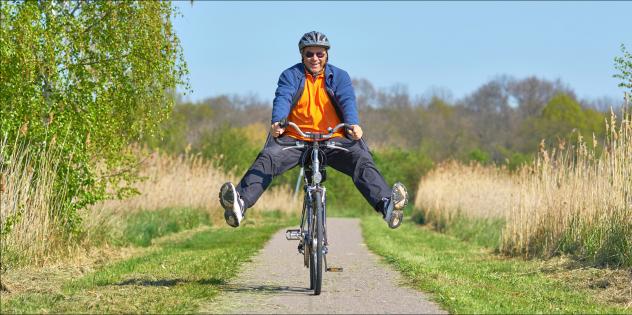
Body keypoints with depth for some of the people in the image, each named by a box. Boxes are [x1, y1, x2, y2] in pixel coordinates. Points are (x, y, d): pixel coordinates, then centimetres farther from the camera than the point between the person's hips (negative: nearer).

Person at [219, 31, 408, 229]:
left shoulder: (339, 76, 11)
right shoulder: (291, 75, 8)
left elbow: (347, 101, -6)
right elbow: (282, 99, -9)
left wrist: (353, 124, -29)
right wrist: (277, 122, -32)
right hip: (295, 139, 0)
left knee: (361, 159, -26)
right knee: (268, 158, -27)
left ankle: (386, 204, -43)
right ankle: (241, 202, -45)